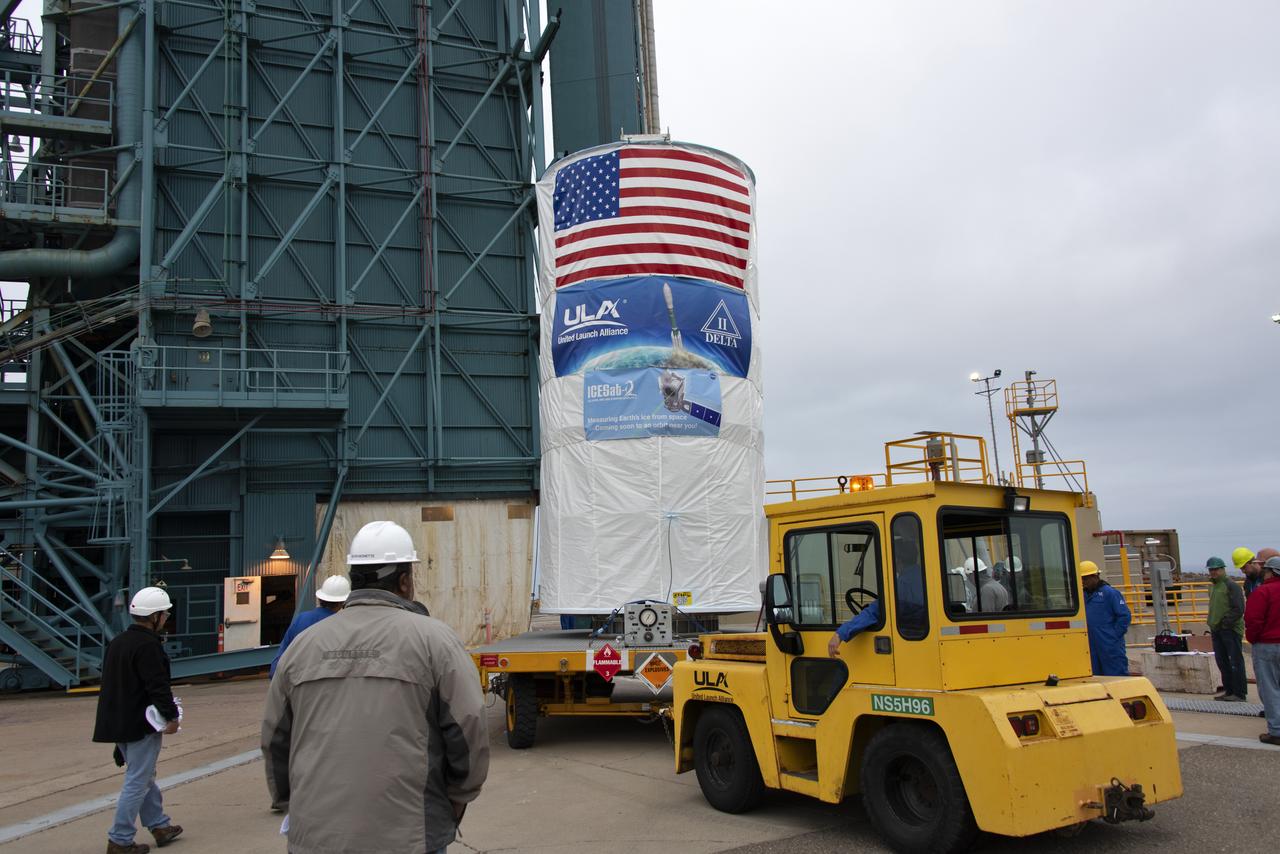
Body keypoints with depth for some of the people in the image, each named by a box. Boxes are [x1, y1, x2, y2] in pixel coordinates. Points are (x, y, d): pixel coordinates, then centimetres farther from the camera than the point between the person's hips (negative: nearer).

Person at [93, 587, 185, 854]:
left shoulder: (117, 642, 11)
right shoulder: (147, 645, -20)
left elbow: (112, 682, 18)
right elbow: (158, 685, -23)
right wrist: (172, 715, -14)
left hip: (118, 722, 10)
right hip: (142, 724, -10)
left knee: (144, 776, 19)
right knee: (137, 782, -1)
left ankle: (160, 826, 30)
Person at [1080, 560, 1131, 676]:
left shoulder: (1110, 593, -7)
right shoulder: (1083, 595, 12)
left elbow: (1125, 616, -10)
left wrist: (1114, 635, -11)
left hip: (1111, 647, -7)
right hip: (1090, 648, 7)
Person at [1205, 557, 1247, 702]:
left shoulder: (1231, 585, -9)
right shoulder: (1213, 586, 18)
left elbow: (1238, 609, -15)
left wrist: (1225, 623, -16)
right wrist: (1212, 624, 15)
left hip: (1231, 630, -9)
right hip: (1217, 631, 9)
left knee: (1235, 662, -4)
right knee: (1222, 662, 12)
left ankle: (1239, 693, 0)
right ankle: (1229, 691, 19)